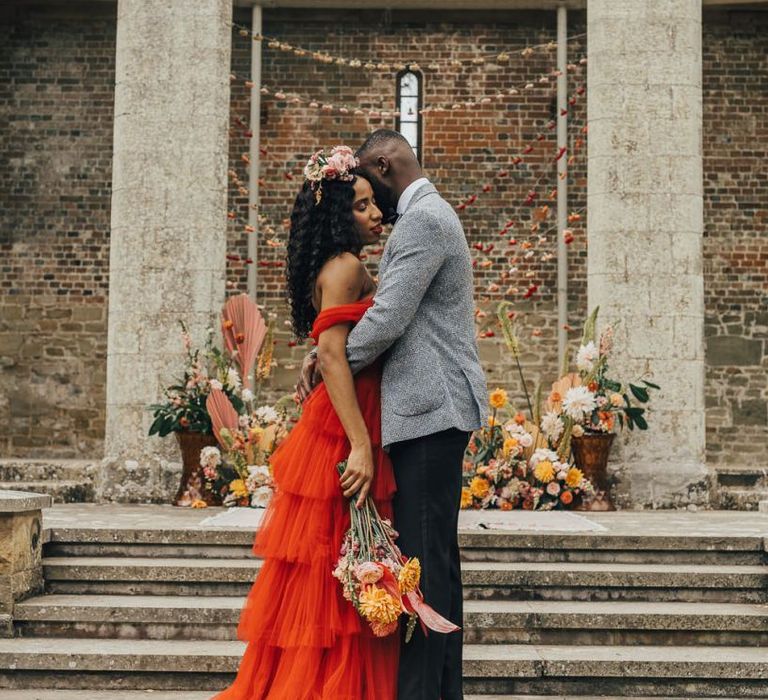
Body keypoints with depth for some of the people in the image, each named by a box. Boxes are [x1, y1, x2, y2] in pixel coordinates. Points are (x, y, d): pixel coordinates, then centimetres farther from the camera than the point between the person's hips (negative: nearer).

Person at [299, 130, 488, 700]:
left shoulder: (421, 220, -13)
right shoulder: (432, 214, 21)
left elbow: (388, 320, -19)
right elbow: (394, 314, 22)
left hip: (430, 411, -11)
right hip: (437, 409, 11)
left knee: (424, 557, -9)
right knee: (437, 556, 13)